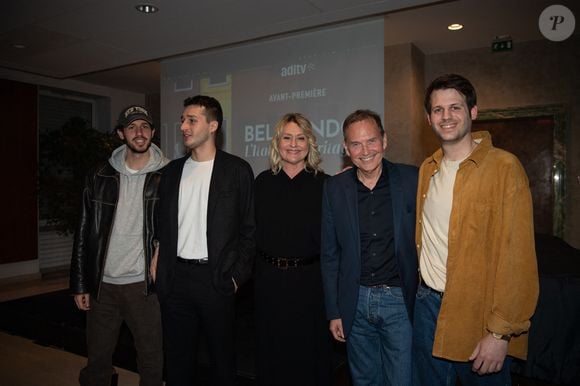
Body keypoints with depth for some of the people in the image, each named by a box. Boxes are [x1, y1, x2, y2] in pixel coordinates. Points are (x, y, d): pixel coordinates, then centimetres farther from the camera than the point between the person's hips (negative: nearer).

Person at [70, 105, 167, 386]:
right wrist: (79, 284, 5)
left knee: (152, 360, 7)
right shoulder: (99, 177, 3)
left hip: (145, 285, -2)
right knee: (97, 360, 15)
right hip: (103, 285, 3)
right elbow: (84, 233, 6)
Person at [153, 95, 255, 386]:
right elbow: (162, 225, 12)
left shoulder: (237, 170, -4)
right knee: (176, 357, 16)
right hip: (176, 277, 4)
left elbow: (250, 228, -5)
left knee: (221, 354, 12)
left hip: (216, 278, -4)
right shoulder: (172, 171, 9)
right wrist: (161, 269, 5)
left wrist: (237, 275, -9)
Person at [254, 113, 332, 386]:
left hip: (308, 280, -2)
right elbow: (252, 230, 6)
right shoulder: (263, 182, 3)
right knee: (271, 350, 18)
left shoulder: (324, 184, -5)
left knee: (308, 351, 13)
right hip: (269, 279, 2)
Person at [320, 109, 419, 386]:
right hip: (356, 303, 2)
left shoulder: (412, 179, -7)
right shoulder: (334, 188, -1)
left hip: (400, 300, -2)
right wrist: (333, 311, 4)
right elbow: (330, 254, 4)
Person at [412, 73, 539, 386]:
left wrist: (501, 332, -17)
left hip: (476, 312, -5)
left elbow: (517, 256, -16)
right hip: (427, 303, 5)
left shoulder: (503, 167, -13)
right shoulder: (427, 169, 7)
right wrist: (421, 294, 6)